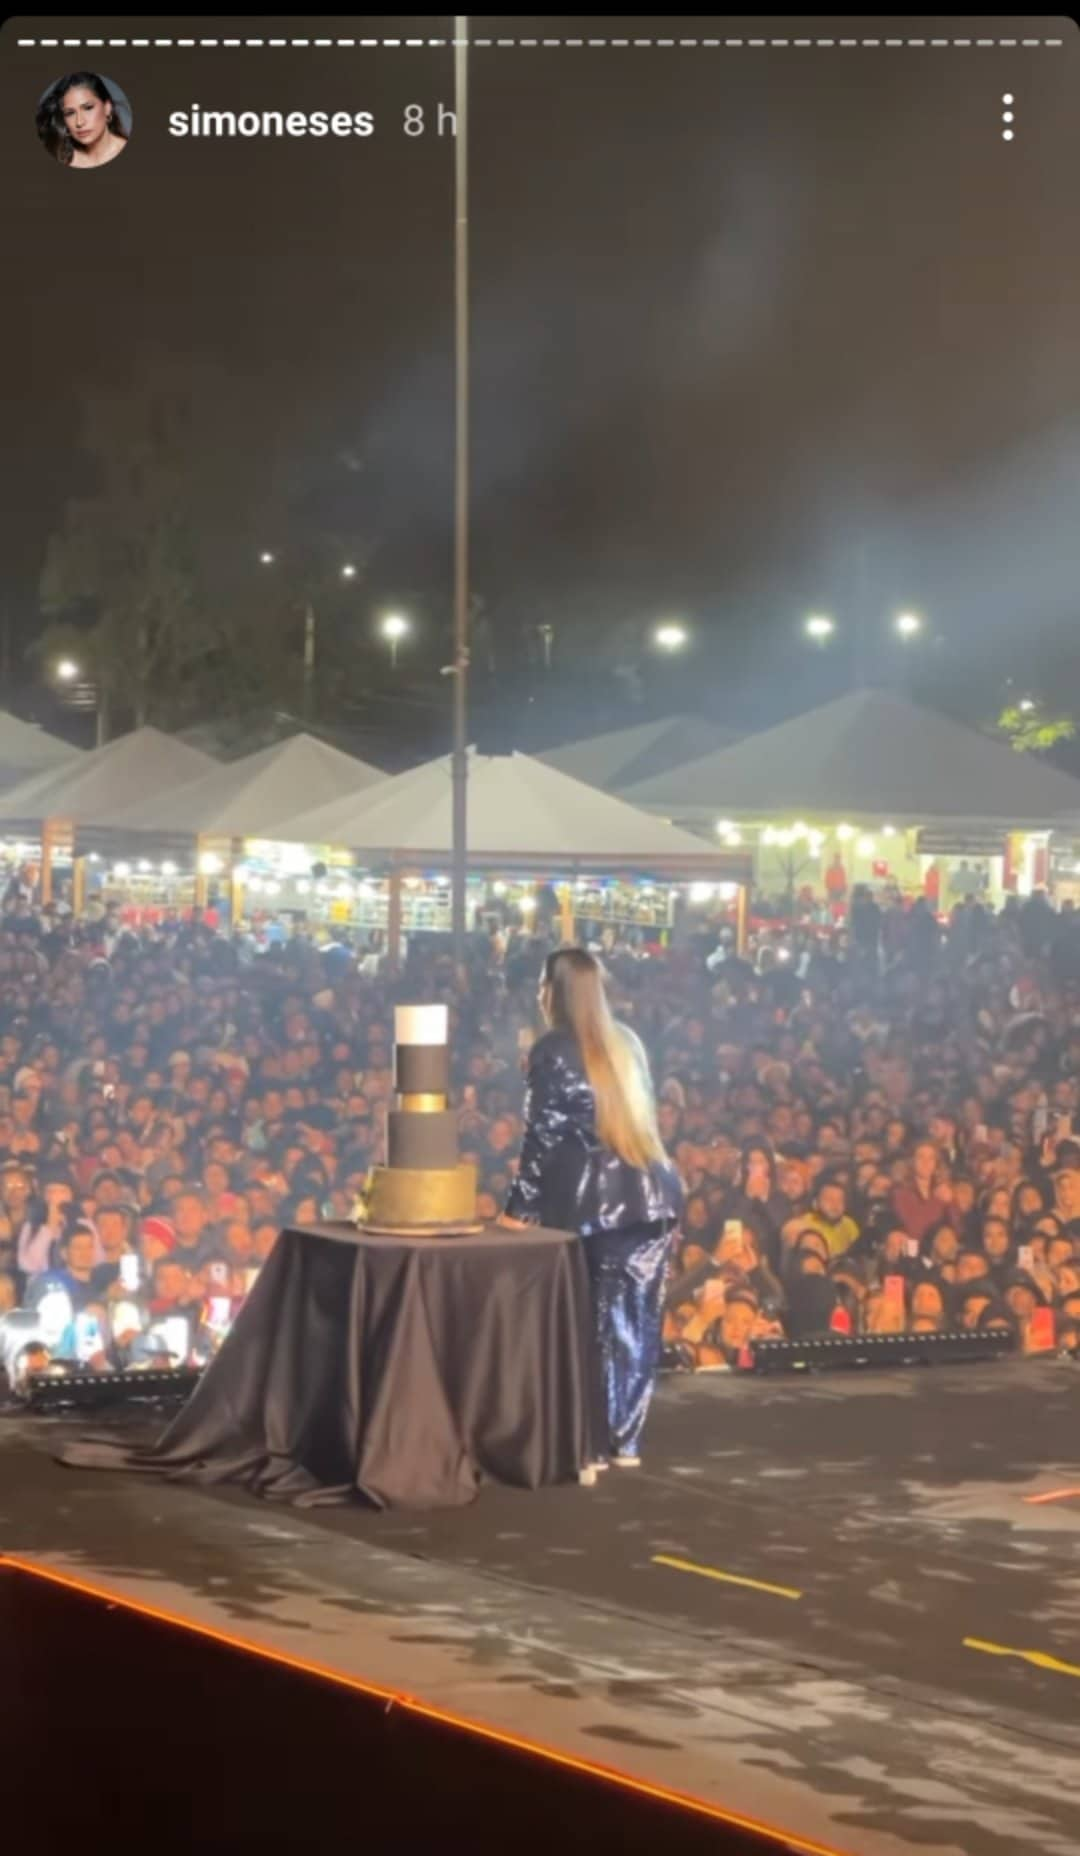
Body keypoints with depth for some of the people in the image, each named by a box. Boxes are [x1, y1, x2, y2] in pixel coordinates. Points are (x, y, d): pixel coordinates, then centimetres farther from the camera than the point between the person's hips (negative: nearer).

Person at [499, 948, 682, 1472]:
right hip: (652, 1193, 5)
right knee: (635, 1321, 8)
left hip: (597, 1202, -5)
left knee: (593, 1322, 4)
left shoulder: (553, 1051, -4)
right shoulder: (626, 1043, 14)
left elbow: (545, 1135, -8)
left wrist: (518, 1208, -4)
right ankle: (623, 1440, 12)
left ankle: (591, 1443, 5)